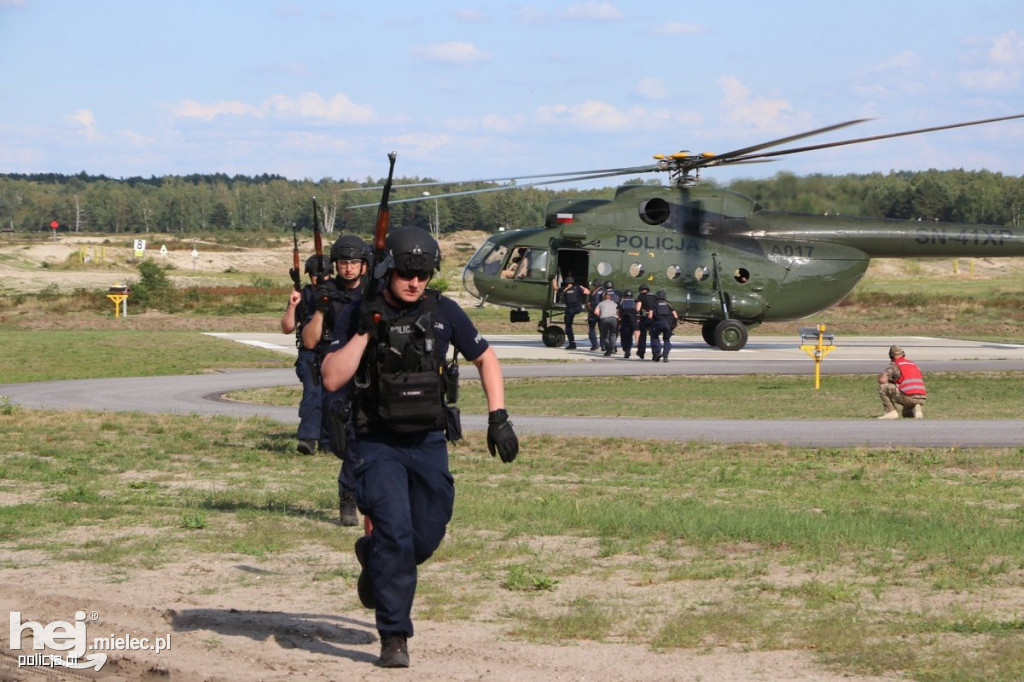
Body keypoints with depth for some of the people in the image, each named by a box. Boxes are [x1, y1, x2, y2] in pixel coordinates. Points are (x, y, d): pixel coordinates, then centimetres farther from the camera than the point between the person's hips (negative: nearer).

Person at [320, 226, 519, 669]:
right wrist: (364, 332, -23)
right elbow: (331, 379, -15)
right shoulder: (359, 315, -7)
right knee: (395, 534, -16)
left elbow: (485, 359, 12)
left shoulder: (443, 312, -1)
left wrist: (498, 417, 3)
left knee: (426, 539, 6)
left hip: (429, 443, 3)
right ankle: (394, 637, -8)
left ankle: (373, 557, 40)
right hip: (378, 444, -3)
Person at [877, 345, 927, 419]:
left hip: (908, 397, -7)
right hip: (922, 400, 7)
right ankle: (917, 409, 2)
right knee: (907, 414, 37)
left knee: (882, 387, 4)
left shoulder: (894, 365, 5)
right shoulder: (914, 365, 25)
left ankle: (892, 412, 0)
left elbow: (882, 380, -6)